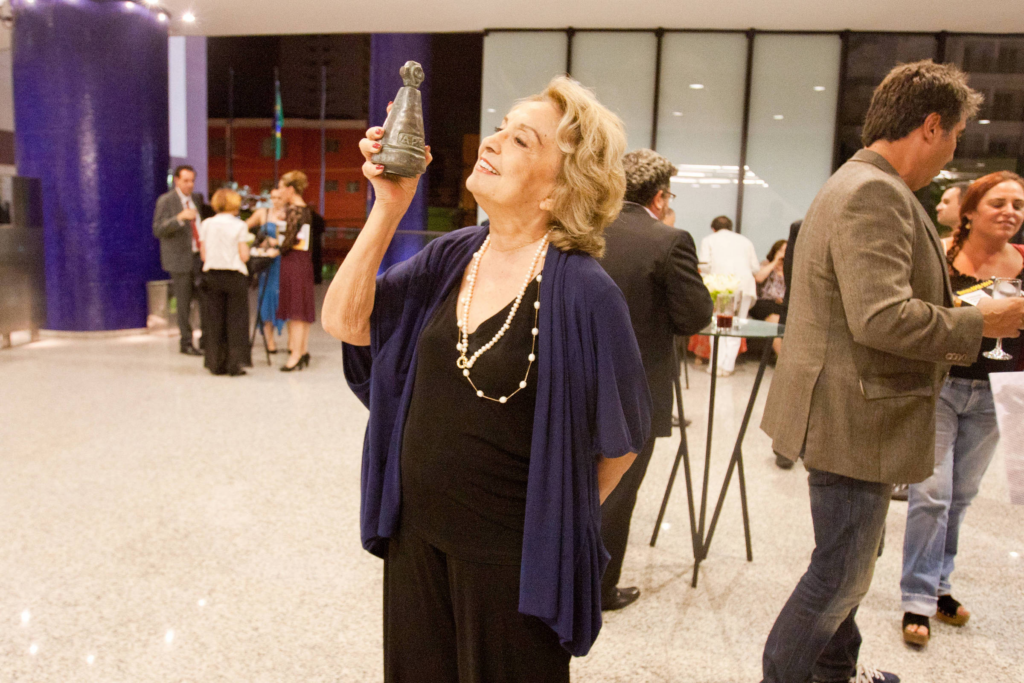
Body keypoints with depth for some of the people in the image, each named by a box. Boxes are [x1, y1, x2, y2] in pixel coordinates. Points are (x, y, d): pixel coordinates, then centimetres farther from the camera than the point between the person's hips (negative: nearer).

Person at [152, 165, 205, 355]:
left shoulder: (197, 198, 12)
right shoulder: (165, 201, -6)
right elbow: (158, 230, -14)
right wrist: (179, 218, -28)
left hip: (199, 256, 5)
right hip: (180, 259, -5)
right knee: (184, 304, 0)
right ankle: (186, 343, 9)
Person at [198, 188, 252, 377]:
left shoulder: (206, 225, 3)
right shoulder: (239, 226, -7)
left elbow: (204, 255, 3)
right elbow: (244, 256, -8)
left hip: (211, 275, 3)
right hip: (235, 276, -3)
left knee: (214, 321, 9)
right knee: (236, 320, 3)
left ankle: (216, 364, 13)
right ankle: (234, 365, 3)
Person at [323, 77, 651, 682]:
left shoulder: (582, 291, -20)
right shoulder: (452, 257, -2)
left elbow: (619, 442, -10)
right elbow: (346, 322, -8)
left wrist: (560, 514, 4)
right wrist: (390, 207, -15)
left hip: (511, 558, -5)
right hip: (416, 535, 6)